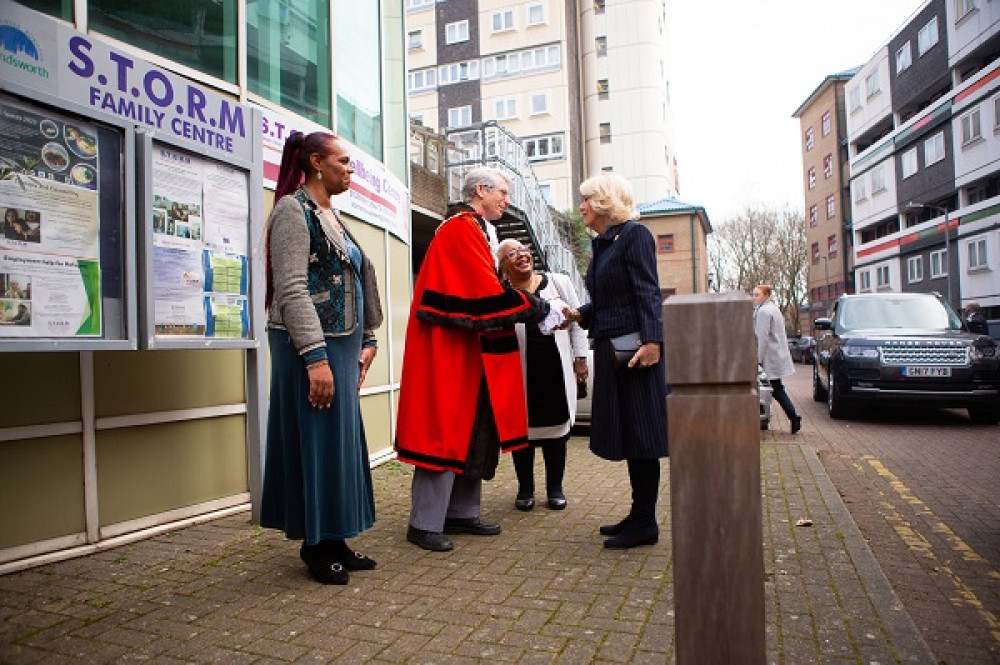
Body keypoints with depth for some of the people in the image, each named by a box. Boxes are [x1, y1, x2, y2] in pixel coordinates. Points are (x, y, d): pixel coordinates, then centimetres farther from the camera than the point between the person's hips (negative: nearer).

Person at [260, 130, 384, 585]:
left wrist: (364, 341, 14)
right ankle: (315, 544, 15)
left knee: (342, 440, 11)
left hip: (341, 345, 9)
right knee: (315, 441, -1)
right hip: (310, 347, -9)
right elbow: (291, 290, -18)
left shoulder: (332, 216, 18)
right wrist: (315, 357, -23)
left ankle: (334, 539, 23)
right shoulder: (293, 210, -9)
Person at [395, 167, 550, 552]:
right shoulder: (462, 229, -12)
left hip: (466, 351, 11)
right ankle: (425, 524, 4)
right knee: (445, 431, -6)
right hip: (447, 348, -10)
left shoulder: (472, 230, 20)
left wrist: (528, 306, 6)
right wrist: (535, 309, -12)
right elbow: (487, 291, -19)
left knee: (473, 432, 12)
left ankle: (461, 513, 22)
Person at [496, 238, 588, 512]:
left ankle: (555, 488, 25)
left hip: (556, 372, 2)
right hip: (520, 374, -2)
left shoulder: (559, 282, 3)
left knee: (556, 429, 9)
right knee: (522, 430, 7)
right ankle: (525, 489, 24)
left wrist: (580, 359, 5)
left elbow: (576, 322, 8)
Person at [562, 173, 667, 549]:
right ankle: (639, 515, 24)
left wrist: (652, 341, -25)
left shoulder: (634, 234, -7)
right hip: (610, 349, 9)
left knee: (640, 432, -3)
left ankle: (645, 524, 7)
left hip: (634, 346, -9)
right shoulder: (600, 244, 18)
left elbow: (648, 293, -16)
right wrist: (579, 316, 6)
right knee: (626, 434, 13)